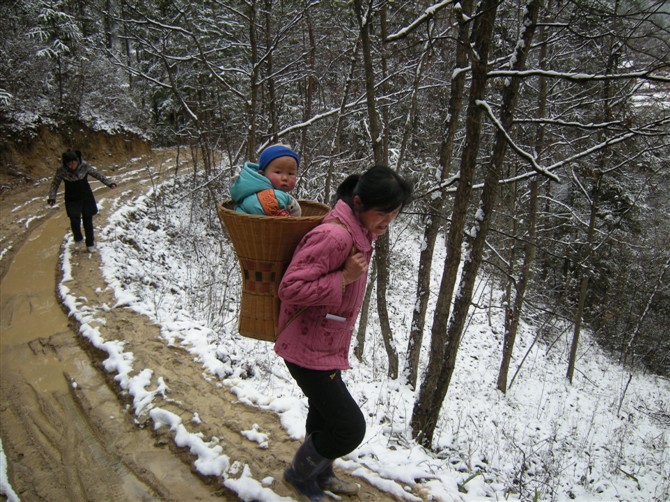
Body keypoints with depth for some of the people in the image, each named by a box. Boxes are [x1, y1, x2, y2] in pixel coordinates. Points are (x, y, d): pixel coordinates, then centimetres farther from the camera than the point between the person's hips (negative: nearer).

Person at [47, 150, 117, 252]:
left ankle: (90, 244, 23)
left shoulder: (84, 166, -15)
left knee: (88, 221, 7)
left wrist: (109, 183, -9)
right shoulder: (61, 170, -14)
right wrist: (52, 197, -13)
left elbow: (97, 174, -5)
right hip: (72, 200, 0)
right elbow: (55, 183, -4)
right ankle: (78, 238, 18)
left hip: (86, 197, 0)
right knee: (74, 220, -12)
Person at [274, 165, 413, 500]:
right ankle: (299, 473, 25)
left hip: (327, 345, 10)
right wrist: (343, 278, -31)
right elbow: (290, 288, -31)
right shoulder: (334, 236, -29)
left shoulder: (358, 232, 3)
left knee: (325, 416, 26)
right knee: (350, 427, -2)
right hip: (308, 350, -10)